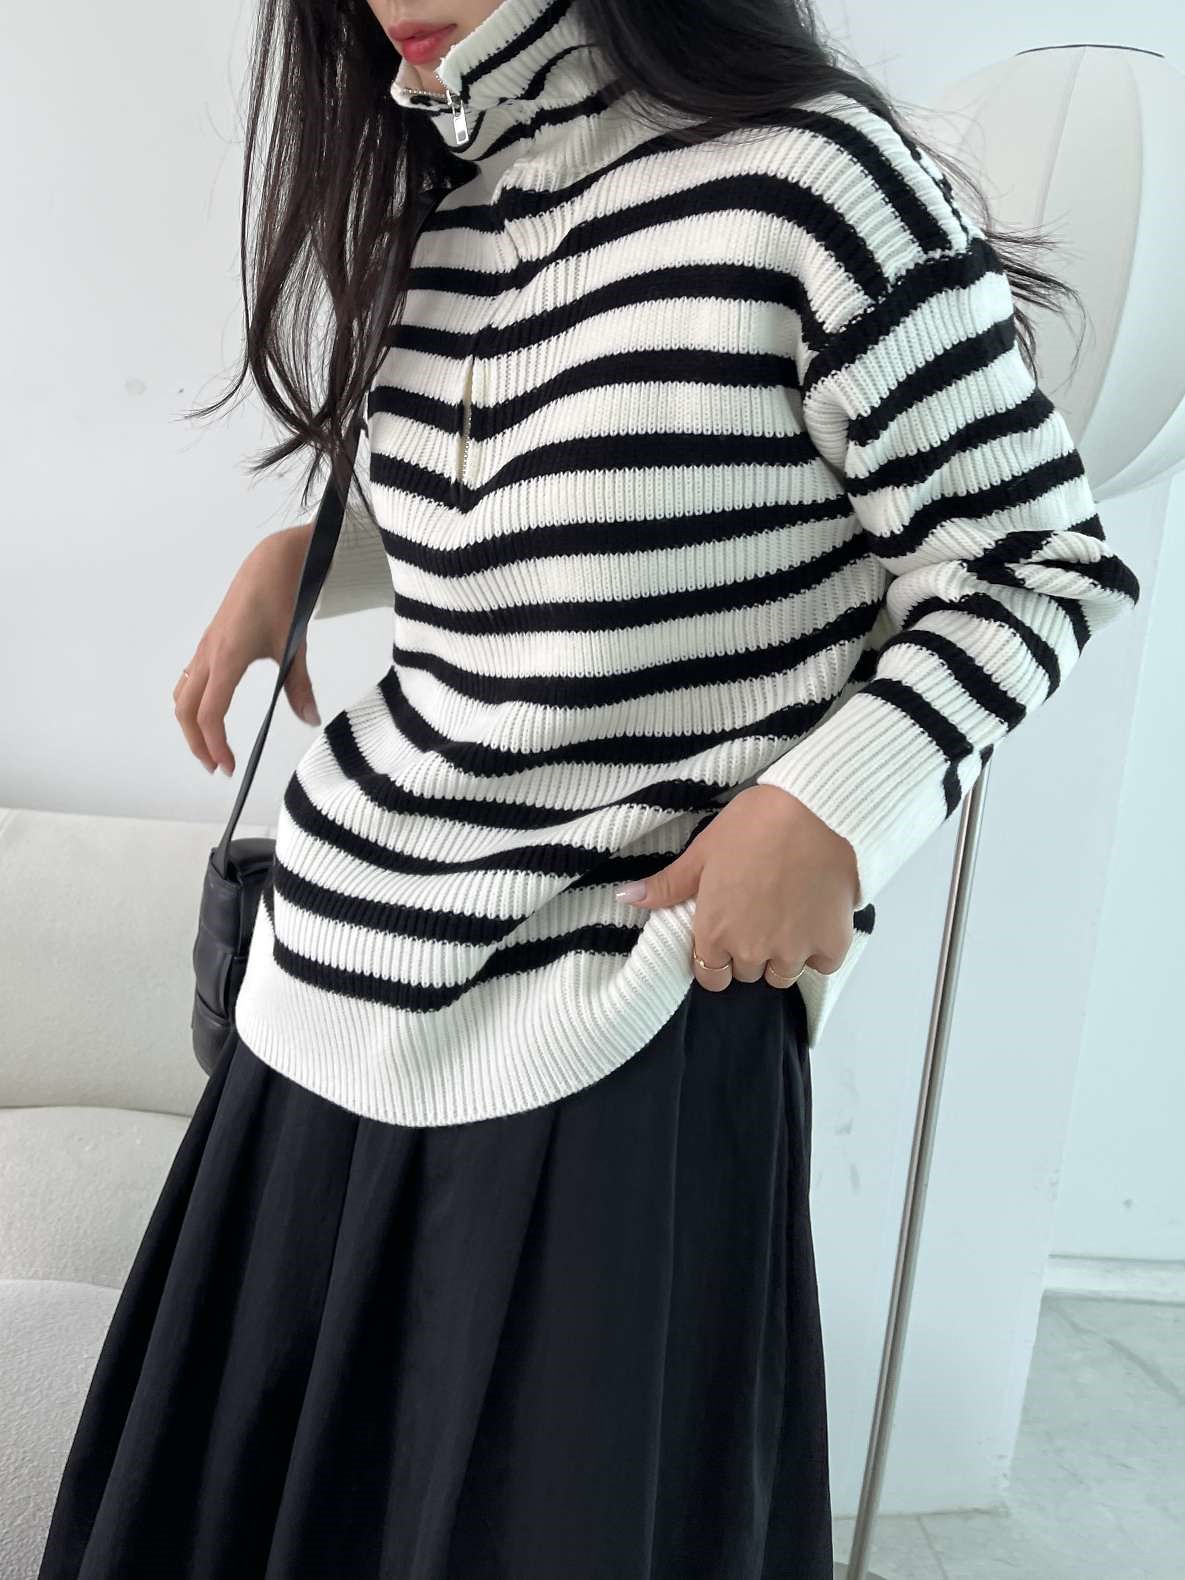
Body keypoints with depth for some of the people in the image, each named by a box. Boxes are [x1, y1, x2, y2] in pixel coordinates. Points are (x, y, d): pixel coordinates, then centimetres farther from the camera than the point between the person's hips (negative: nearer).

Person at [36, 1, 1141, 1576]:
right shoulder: (437, 208, 12)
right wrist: (302, 561, 12)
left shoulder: (805, 176, -11)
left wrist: (837, 796, -18)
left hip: (619, 1021, -7)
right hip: (352, 976, 7)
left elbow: (1041, 555, -6)